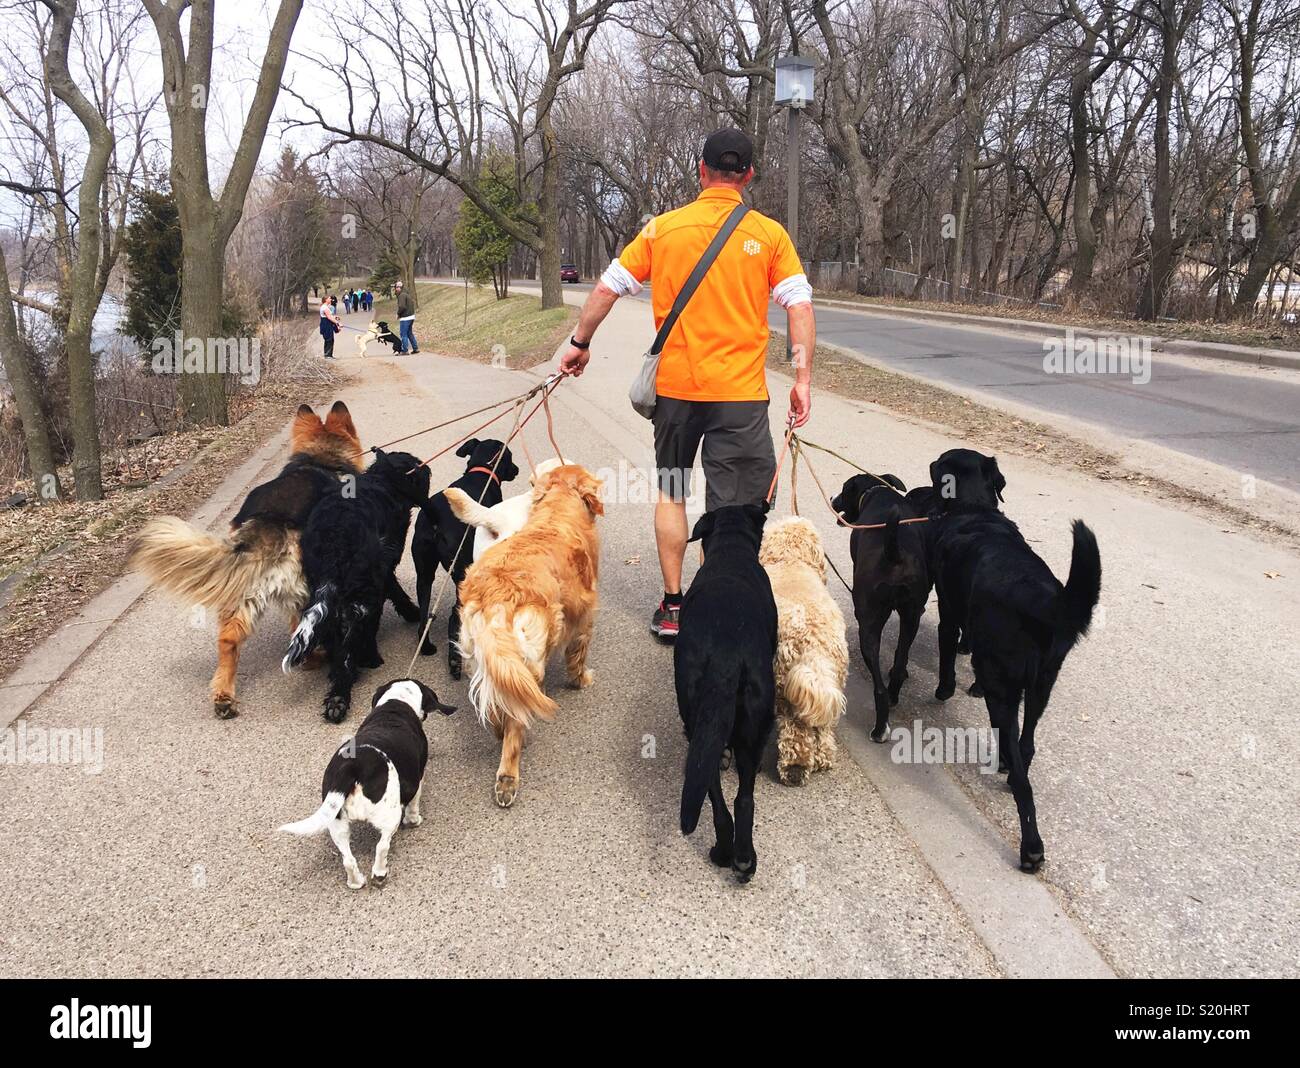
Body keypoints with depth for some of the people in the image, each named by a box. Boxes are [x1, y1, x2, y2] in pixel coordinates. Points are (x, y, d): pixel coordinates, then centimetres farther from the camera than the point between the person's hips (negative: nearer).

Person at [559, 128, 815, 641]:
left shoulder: (664, 228, 4)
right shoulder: (769, 234, 1)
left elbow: (607, 287, 7)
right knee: (733, 508, 2)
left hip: (674, 386, 2)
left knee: (671, 492, 18)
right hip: (740, 392, -2)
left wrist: (580, 342, 19)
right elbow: (800, 306, -4)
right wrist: (802, 380, -1)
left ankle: (672, 607, 21)